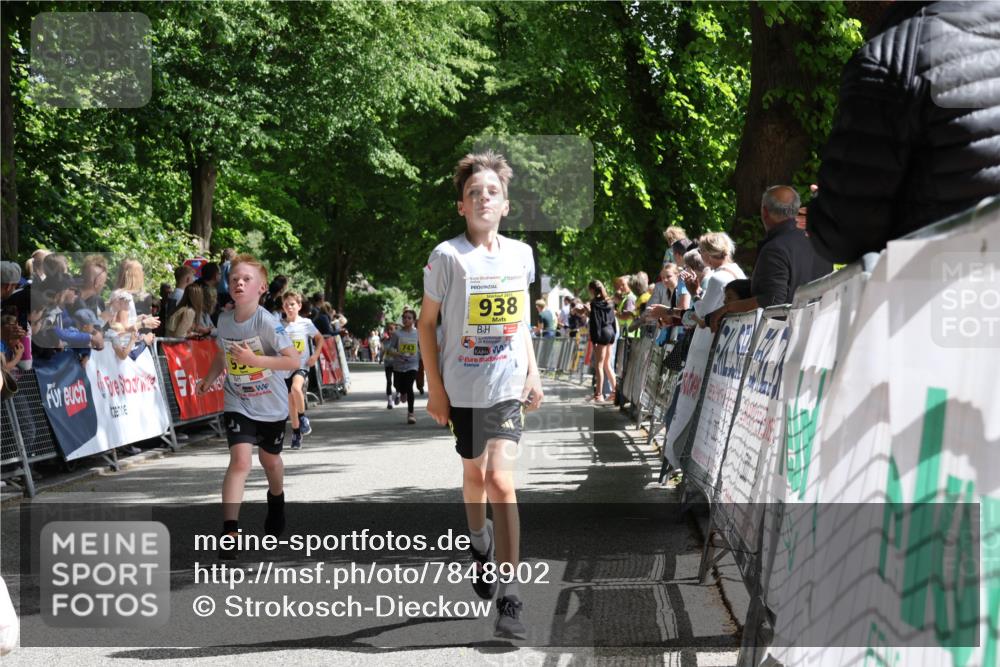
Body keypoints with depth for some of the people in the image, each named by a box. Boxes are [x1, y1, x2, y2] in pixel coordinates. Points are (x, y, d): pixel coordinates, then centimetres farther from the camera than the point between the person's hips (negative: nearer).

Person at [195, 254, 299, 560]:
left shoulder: (268, 322, -22)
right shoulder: (224, 320, -6)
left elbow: (293, 360, -25)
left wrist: (254, 359, -32)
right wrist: (209, 379, -2)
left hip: (272, 405, -2)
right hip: (238, 404, 2)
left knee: (269, 458, 20)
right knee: (240, 459, -18)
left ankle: (276, 500, 53)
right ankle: (230, 531, -20)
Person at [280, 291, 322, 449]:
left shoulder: (306, 323, -1)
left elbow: (320, 338, 9)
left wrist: (315, 355, -3)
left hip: (302, 365, -3)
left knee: (296, 388, -32)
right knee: (290, 403, 6)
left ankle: (303, 417, -10)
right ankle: (296, 433, 20)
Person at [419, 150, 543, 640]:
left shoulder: (521, 254, 1)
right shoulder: (448, 256, -9)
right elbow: (427, 323, -3)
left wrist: (533, 373, 10)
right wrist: (434, 388, -5)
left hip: (508, 387, 0)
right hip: (462, 388, 0)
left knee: (501, 479, -12)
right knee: (475, 471, 17)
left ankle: (509, 600, -12)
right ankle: (481, 542, 49)